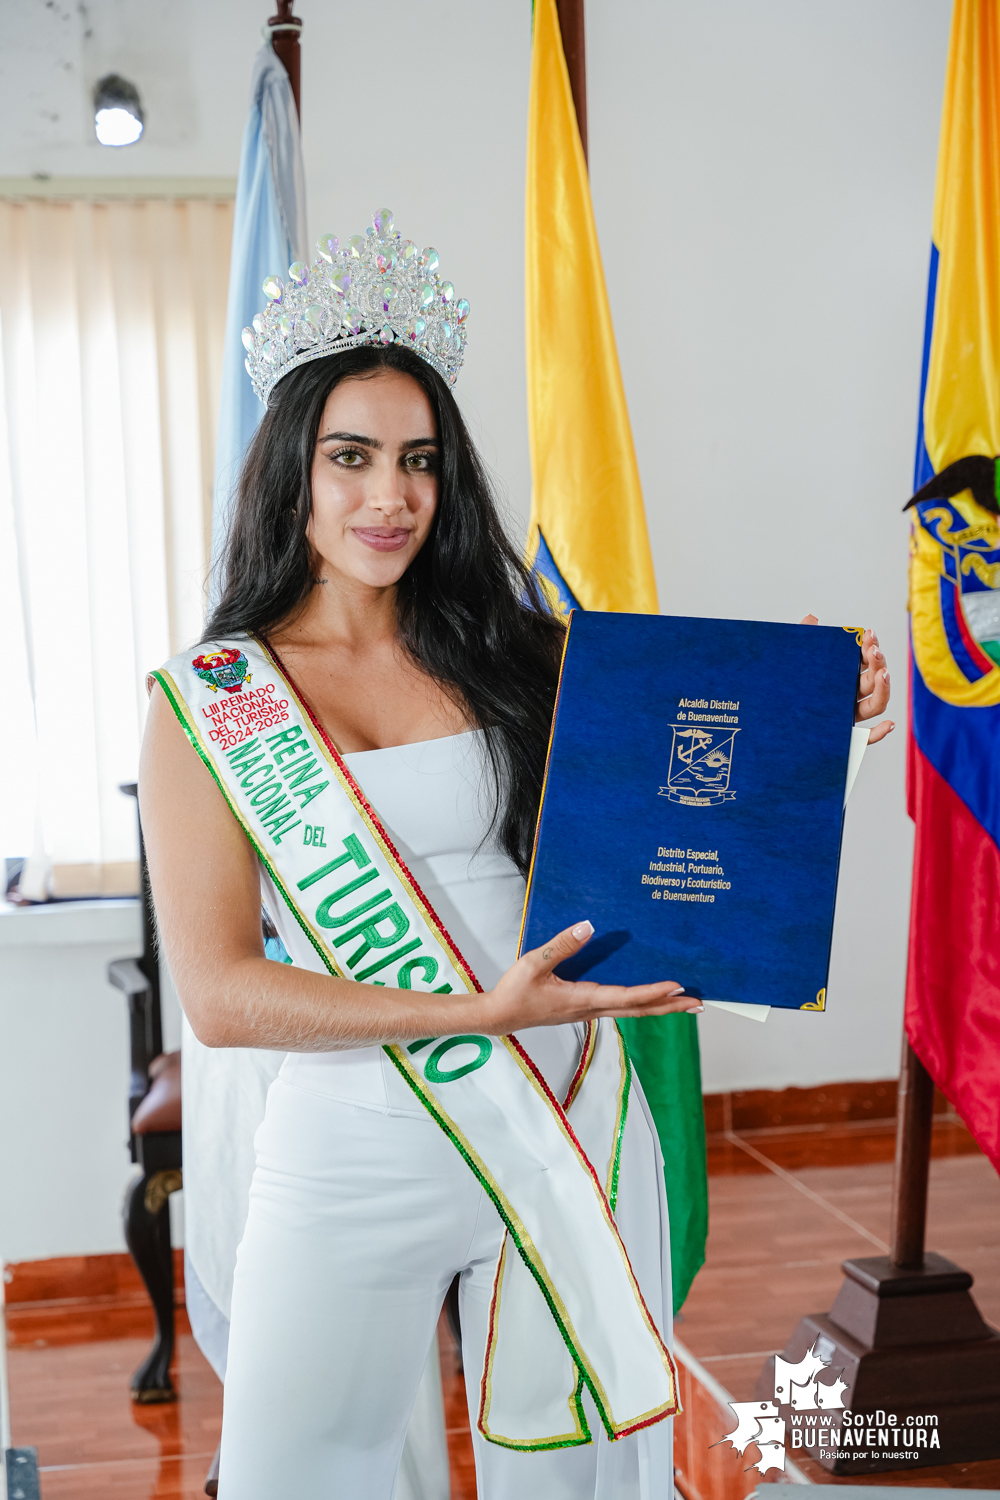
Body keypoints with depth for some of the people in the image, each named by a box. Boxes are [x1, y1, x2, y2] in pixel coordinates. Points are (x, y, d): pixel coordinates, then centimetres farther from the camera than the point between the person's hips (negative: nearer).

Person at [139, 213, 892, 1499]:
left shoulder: (519, 655, 2)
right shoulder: (206, 706, -5)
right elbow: (215, 994, -11)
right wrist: (478, 1011, -20)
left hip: (570, 1135, 2)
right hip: (358, 1163, -2)